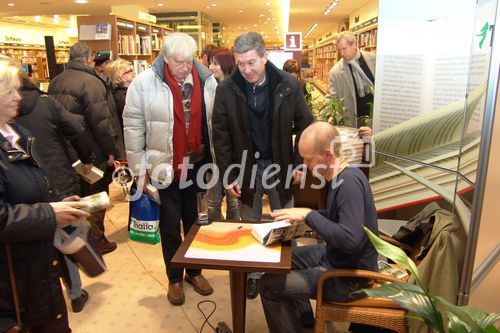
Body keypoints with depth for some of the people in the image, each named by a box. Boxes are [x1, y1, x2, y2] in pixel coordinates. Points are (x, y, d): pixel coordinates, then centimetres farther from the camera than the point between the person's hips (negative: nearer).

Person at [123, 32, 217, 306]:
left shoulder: (207, 80, -2)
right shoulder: (144, 83, -10)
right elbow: (133, 128, -5)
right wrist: (139, 170, -5)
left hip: (198, 164, 2)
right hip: (165, 166, -2)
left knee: (196, 221, 16)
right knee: (170, 225, 10)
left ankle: (194, 271, 37)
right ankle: (174, 278, 32)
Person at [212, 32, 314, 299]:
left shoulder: (288, 85, -11)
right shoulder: (226, 89, -10)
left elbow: (305, 124, -2)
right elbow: (221, 134, -5)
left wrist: (300, 162, -6)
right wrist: (227, 173, -8)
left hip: (280, 164, 0)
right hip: (246, 167, 0)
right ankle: (252, 273, 35)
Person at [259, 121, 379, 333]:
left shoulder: (350, 182, -28)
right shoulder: (340, 176, 1)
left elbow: (351, 240, -36)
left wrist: (309, 215, -27)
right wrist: (302, 216, 1)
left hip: (350, 276, -10)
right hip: (334, 256, 10)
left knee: (269, 284, -9)